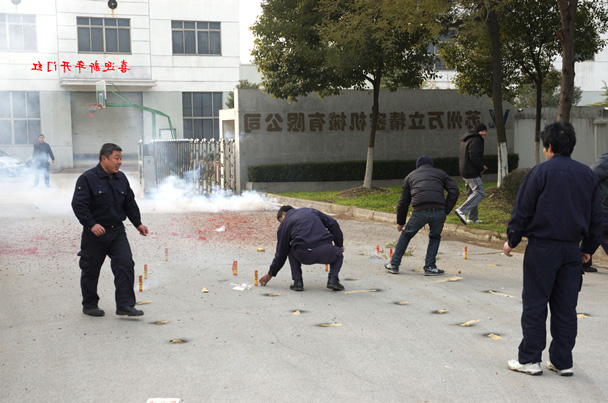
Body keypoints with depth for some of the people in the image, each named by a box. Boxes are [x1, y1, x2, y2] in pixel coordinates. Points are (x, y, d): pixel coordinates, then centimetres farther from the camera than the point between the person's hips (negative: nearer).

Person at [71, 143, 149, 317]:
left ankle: (125, 305, -2)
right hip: (95, 233, -5)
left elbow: (130, 203, 18)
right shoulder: (87, 178, -11)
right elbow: (78, 204, -16)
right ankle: (89, 305, 24)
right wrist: (91, 224, -25)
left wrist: (138, 223, 12)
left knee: (125, 264, -6)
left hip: (117, 231, 5)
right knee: (91, 270, 7)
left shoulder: (121, 178, 9)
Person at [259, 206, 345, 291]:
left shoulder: (284, 224, 20)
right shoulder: (311, 211, 28)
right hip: (326, 252, 1)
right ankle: (332, 279, 7)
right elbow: (333, 224, 17)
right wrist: (339, 245, 26)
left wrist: (270, 274, 32)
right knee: (338, 254, 34)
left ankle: (297, 281, 15)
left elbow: (281, 253, 21)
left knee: (291, 250, 32)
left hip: (304, 255, -1)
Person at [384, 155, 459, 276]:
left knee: (406, 235, 22)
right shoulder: (440, 173, 25)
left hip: (420, 212, 0)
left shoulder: (410, 176, 27)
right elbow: (454, 191, 10)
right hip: (439, 212, 0)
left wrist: (400, 222, 34)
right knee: (435, 237, 25)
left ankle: (394, 265, 25)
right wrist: (446, 211, 11)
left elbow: (403, 201, 26)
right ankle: (430, 267, 17)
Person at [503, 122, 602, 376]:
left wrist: (512, 241, 4)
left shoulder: (541, 172, -8)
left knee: (535, 305, 3)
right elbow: (596, 217, 13)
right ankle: (562, 362, 15)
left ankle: (529, 359, 7)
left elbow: (522, 211, -7)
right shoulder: (587, 175, 9)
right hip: (572, 250, 5)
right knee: (566, 307, 10)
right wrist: (588, 248, 22)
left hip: (542, 248, -5)